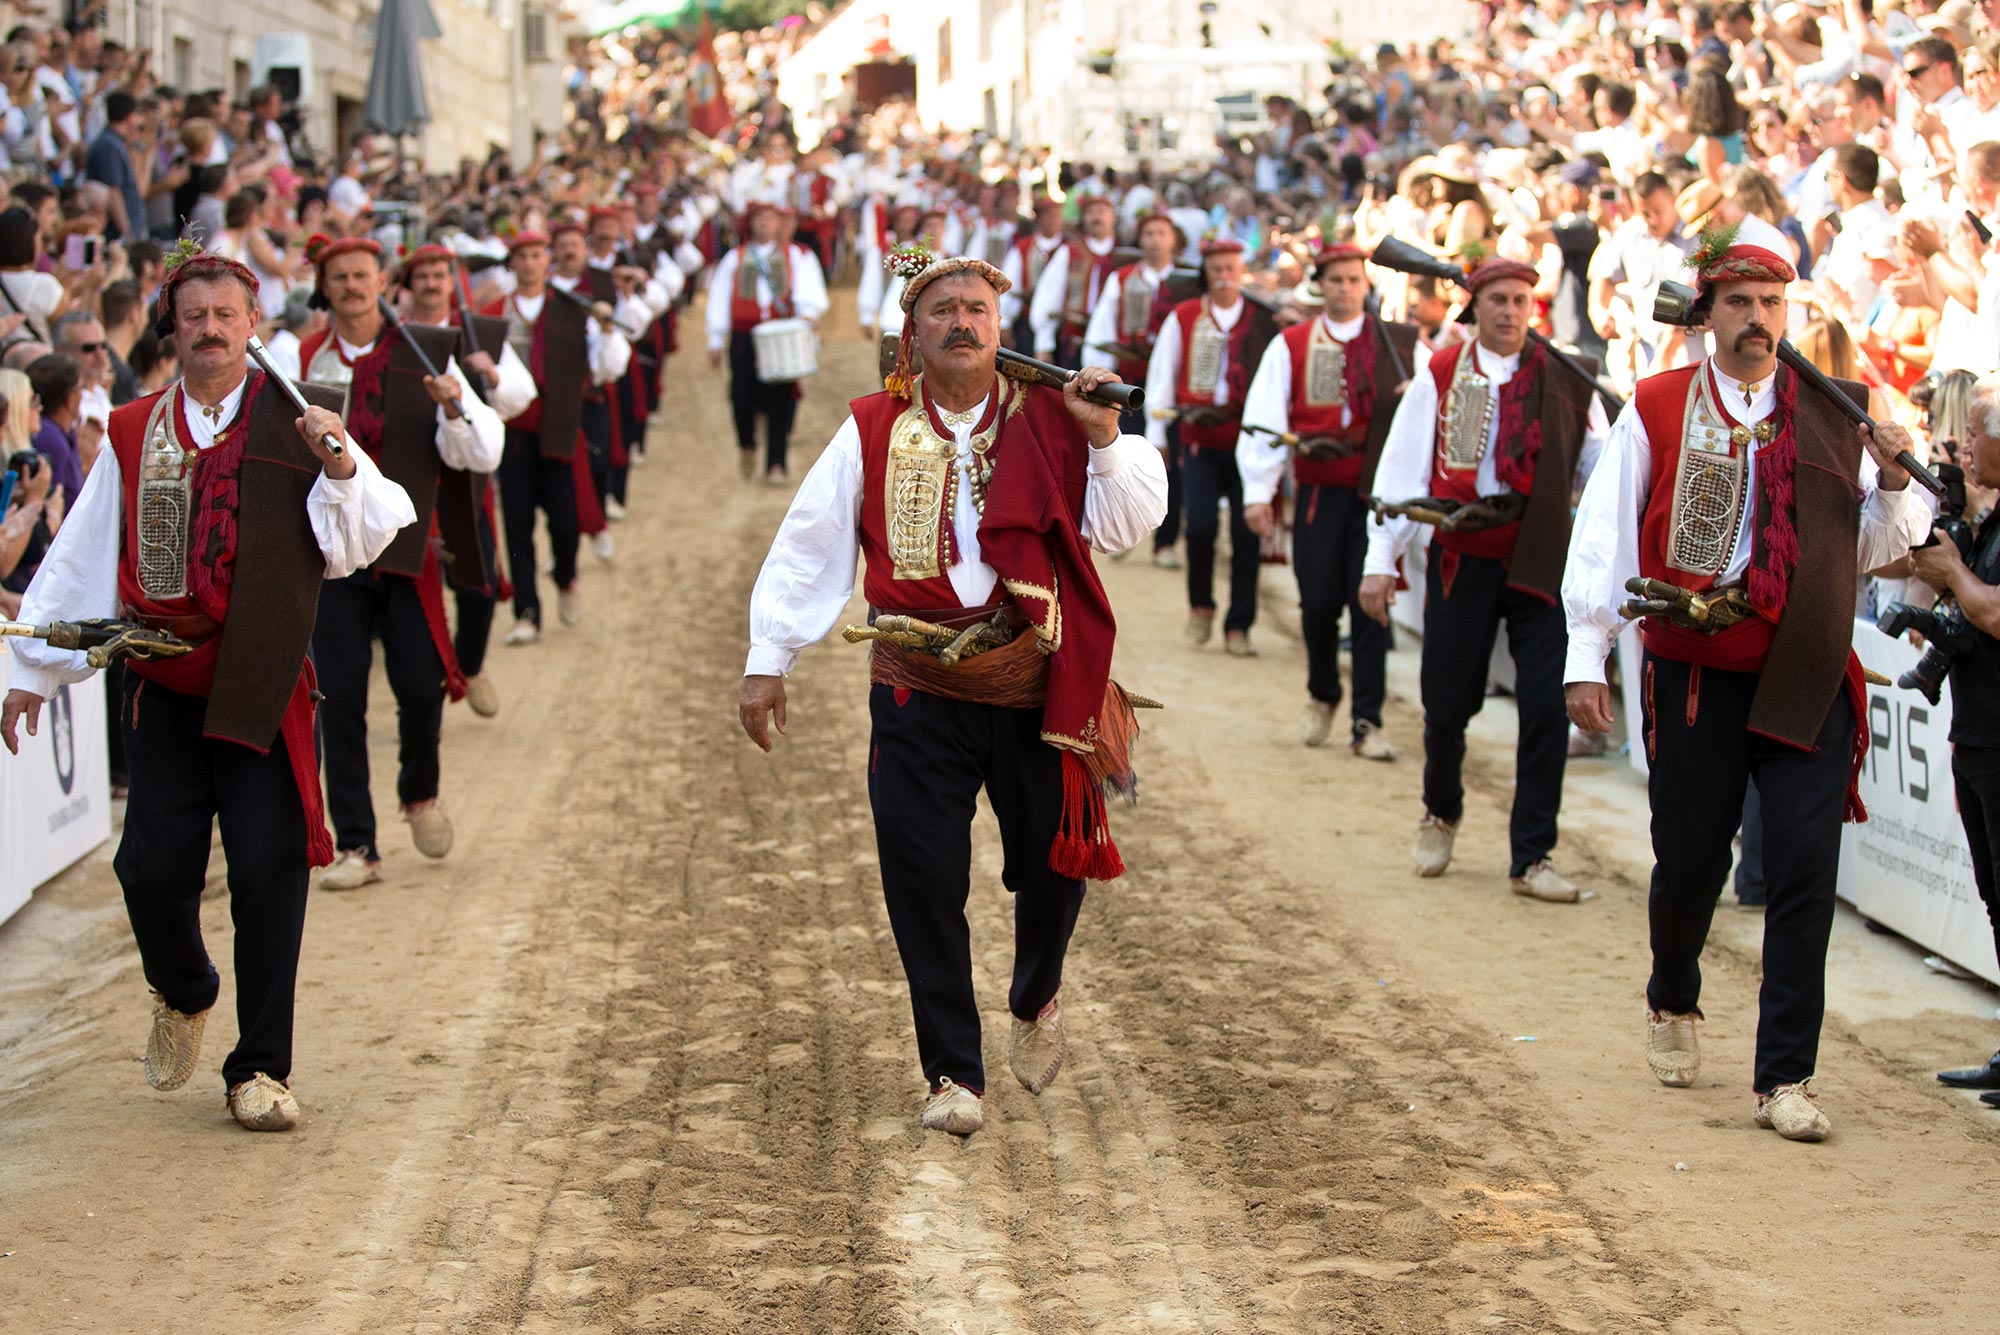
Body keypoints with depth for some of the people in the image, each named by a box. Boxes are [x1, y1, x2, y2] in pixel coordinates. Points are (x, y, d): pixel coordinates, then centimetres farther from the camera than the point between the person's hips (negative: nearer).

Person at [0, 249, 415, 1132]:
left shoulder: (295, 425, 4)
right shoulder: (133, 435, 10)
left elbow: (354, 545, -2)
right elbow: (80, 560, 13)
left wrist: (339, 466, -18)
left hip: (262, 687, -1)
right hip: (163, 685, 2)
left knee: (269, 869, -5)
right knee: (154, 869, -3)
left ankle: (259, 1070, 8)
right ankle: (182, 995, 31)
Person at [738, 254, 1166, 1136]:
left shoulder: (1051, 419, 4)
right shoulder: (873, 432, 3)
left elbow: (1123, 527, -1)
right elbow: (808, 549, 5)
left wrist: (1105, 438, -14)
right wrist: (767, 659, 1)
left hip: (1036, 683, 0)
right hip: (919, 692, 0)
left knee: (1054, 864, 8)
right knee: (923, 888, -2)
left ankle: (1035, 1004, 39)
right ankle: (953, 1074, 10)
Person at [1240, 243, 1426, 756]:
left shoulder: (1402, 344, 7)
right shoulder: (1289, 346, 6)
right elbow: (1264, 420, 0)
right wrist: (1258, 492, -9)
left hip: (1379, 491, 0)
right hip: (1319, 492, 1)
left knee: (1370, 603, -4)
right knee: (1318, 602, 2)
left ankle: (1368, 722, 1)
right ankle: (1322, 697, 29)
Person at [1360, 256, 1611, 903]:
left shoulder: (1567, 382, 4)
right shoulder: (1439, 377, 5)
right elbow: (1402, 469, 3)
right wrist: (1381, 560, -4)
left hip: (1541, 563, 0)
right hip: (1462, 559, 0)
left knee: (1546, 706, -7)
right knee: (1447, 704, 6)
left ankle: (1531, 857, 3)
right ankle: (1441, 814, 37)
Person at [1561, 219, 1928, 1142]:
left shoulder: (1835, 411, 7)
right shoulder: (1655, 410, 3)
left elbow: (1869, 549, 11)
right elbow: (1605, 537, 2)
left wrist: (1894, 485, -9)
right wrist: (1585, 658, -3)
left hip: (1807, 684, 1)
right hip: (1693, 677, 0)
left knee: (1804, 873, -6)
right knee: (1690, 863, 8)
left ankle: (1785, 1080, 0)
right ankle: (1673, 1005, 40)